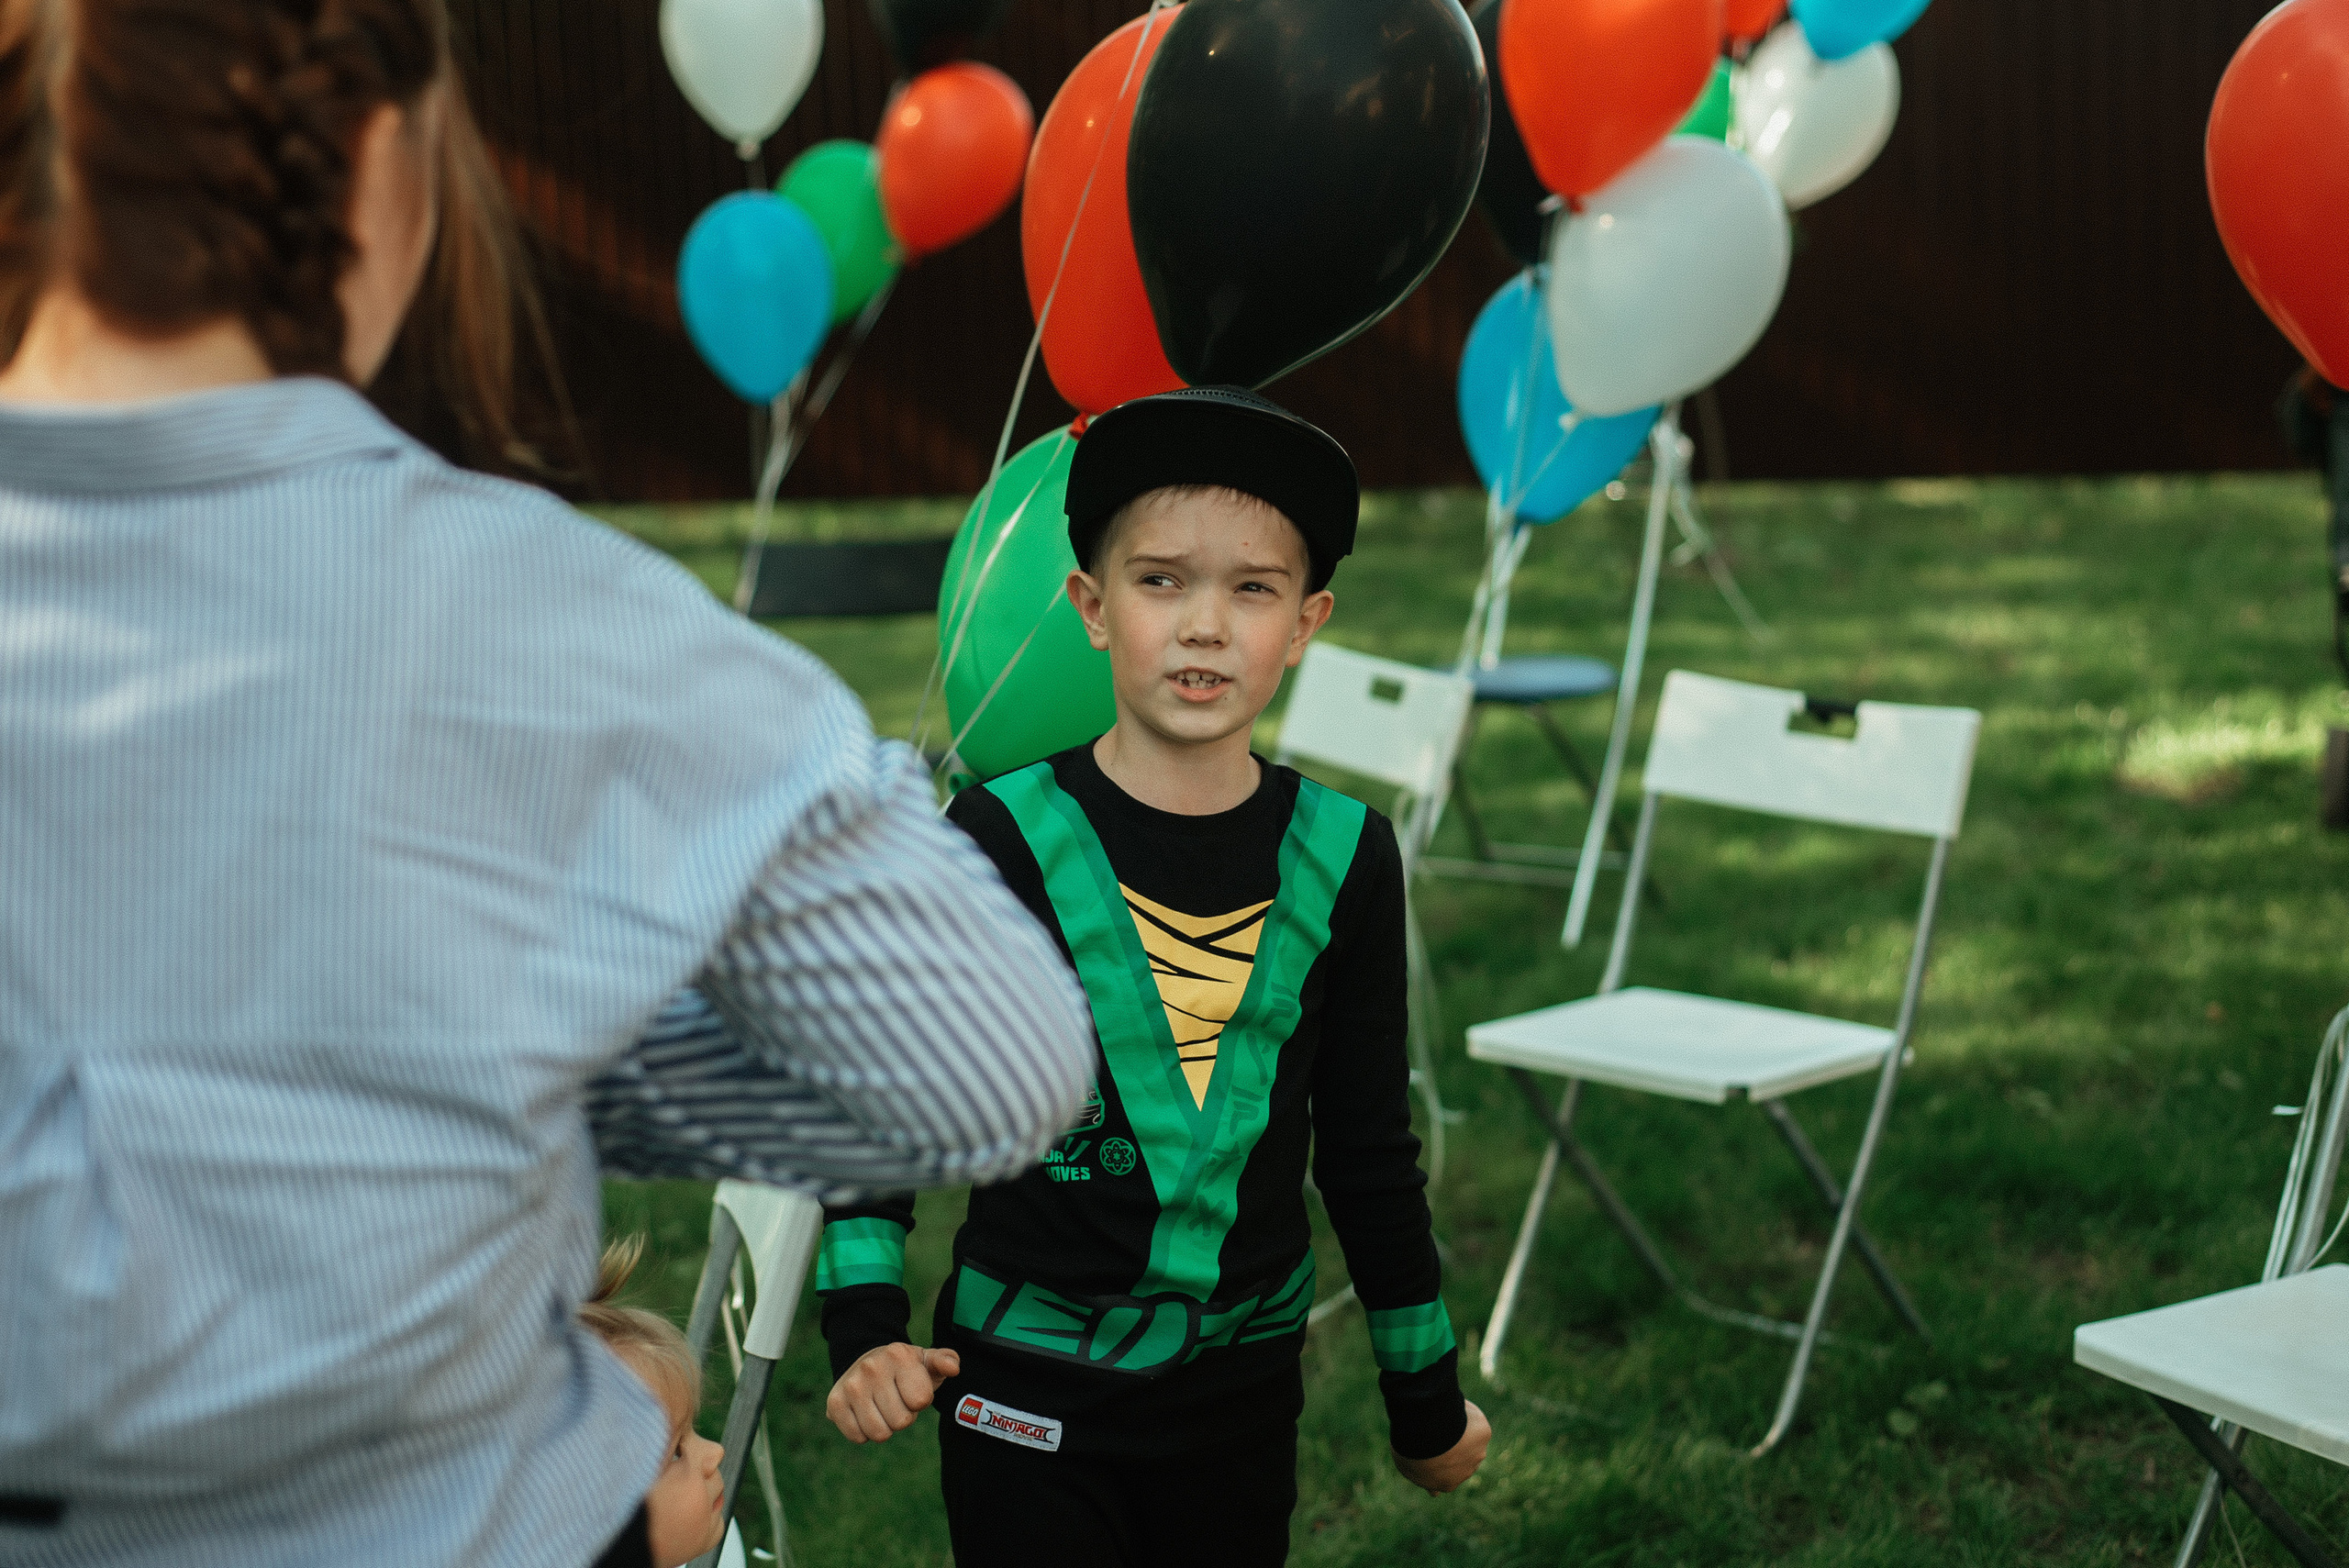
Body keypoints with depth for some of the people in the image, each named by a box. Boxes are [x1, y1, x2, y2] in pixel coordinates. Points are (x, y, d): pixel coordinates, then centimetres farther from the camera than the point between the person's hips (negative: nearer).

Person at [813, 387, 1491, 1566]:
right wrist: (866, 1330, -13)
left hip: (1244, 1386, 3)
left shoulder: (1343, 860, -3)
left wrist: (1426, 1397, 12)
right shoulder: (1001, 843, -12)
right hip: (1026, 1389, -2)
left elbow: (1368, 1152, 6)